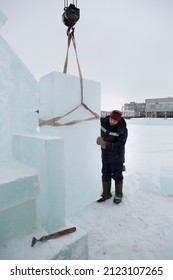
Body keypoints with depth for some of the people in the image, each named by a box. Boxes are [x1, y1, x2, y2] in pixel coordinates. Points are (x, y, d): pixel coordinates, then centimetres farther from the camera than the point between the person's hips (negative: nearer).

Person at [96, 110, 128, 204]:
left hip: (117, 156, -4)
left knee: (117, 176, 7)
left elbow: (120, 144, -25)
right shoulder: (103, 121, -9)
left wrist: (106, 144, -32)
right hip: (105, 154, 5)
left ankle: (118, 195, 28)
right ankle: (106, 194, 32)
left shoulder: (122, 129, -21)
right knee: (105, 175, 15)